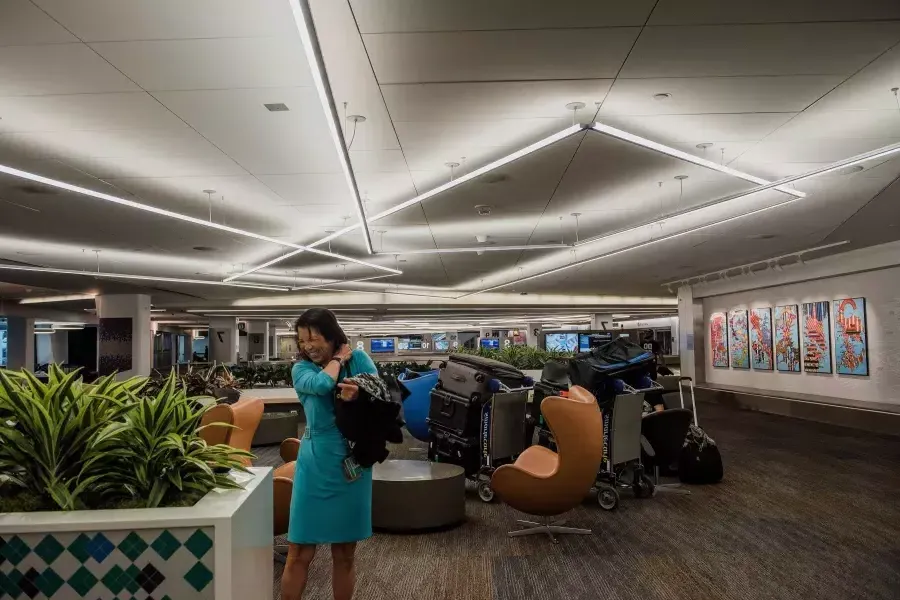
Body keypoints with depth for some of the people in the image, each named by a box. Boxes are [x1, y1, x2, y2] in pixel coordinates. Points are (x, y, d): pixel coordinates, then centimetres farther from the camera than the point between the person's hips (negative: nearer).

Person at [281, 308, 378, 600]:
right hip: (315, 464, 0)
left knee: (345, 553, 13)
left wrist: (360, 395, -29)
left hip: (354, 462, 1)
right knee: (299, 553, 4)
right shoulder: (301, 368, -1)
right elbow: (321, 384, -23)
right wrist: (338, 359, -6)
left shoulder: (359, 359, 1)